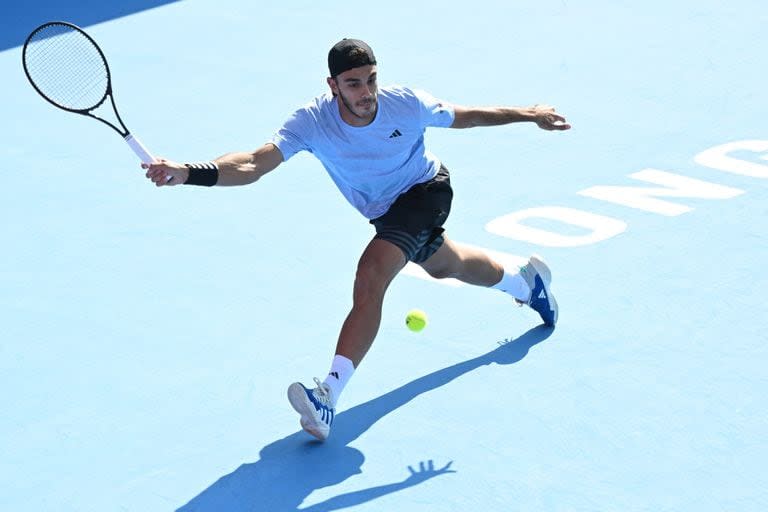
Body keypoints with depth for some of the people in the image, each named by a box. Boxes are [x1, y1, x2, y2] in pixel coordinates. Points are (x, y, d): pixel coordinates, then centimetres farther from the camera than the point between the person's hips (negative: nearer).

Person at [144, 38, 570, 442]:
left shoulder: (407, 103, -30)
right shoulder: (312, 122, -31)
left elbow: (465, 116, -9)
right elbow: (253, 164, -43)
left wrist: (528, 114, -5)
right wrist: (189, 173, -60)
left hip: (427, 190, -5)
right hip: (385, 211, 5)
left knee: (370, 277, -27)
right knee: (444, 265, 30)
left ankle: (329, 395, -33)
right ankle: (524, 280, 63)